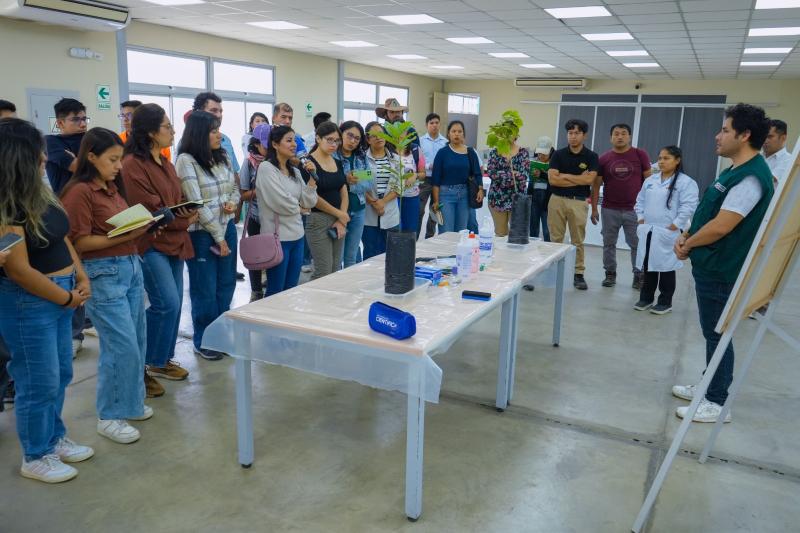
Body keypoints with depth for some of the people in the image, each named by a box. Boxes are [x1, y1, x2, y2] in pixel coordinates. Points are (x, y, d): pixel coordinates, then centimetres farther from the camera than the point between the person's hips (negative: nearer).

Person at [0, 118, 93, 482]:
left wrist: (81, 280, 2)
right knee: (40, 383, 4)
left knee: (61, 374, 19)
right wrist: (67, 298, -10)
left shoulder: (37, 194, 6)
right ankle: (35, 457, 23)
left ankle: (55, 438, 38)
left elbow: (62, 238, 13)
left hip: (61, 295, 9)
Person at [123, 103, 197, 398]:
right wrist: (183, 221, -11)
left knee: (174, 303, 11)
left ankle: (162, 360, 26)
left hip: (174, 240, 9)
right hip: (150, 243, -9)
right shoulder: (132, 165, -15)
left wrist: (189, 213, -2)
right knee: (166, 304, -13)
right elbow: (147, 210, -18)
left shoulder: (165, 162, 14)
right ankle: (140, 366, 2)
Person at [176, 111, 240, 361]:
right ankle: (203, 341, 22)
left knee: (226, 285, 14)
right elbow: (196, 203, -16)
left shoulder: (222, 157, 8)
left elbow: (235, 188, 18)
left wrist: (233, 202, -6)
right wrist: (218, 236, -14)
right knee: (205, 290, 5)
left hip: (228, 229, 6)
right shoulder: (186, 160, -13)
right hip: (202, 233, -6)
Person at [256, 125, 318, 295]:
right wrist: (298, 207, 0)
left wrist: (312, 177, -5)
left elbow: (309, 203, 6)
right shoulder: (266, 168, -11)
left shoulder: (295, 171, 11)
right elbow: (281, 203, -18)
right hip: (277, 237, -7)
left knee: (291, 290, 14)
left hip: (297, 236, 7)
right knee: (276, 291, 4)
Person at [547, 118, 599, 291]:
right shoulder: (558, 154, 4)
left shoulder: (591, 157, 2)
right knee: (556, 239, 5)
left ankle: (579, 274, 10)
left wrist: (565, 176, -7)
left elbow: (589, 179, -12)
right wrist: (578, 180, -7)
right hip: (557, 199, 1)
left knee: (578, 240, 4)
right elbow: (552, 179, -8)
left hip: (579, 202, -1)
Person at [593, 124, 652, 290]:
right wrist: (594, 209, 2)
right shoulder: (604, 159, 1)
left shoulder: (640, 155, -1)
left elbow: (649, 180, 3)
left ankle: (639, 275, 15)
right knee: (609, 243, 10)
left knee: (638, 244, 3)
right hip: (610, 210, 1)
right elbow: (596, 185, 4)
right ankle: (610, 273, 23)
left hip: (634, 209, -1)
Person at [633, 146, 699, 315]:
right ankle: (646, 297, 25)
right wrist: (640, 219, 8)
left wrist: (675, 225, -16)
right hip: (647, 231, 6)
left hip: (668, 233, -5)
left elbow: (688, 207, -12)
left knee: (666, 267, 2)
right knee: (647, 265, 12)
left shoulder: (686, 182, -6)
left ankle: (665, 302, 14)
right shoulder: (650, 180, 12)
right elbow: (640, 201, 19)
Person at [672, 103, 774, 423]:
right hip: (711, 266, 10)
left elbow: (720, 226, -24)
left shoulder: (750, 177, -22)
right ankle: (710, 386, 31)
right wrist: (686, 237, 3)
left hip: (720, 270, -10)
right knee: (712, 333, 18)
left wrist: (688, 245, -9)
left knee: (717, 335, 0)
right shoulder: (736, 171, 11)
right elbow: (707, 212, 17)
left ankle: (717, 403, 11)